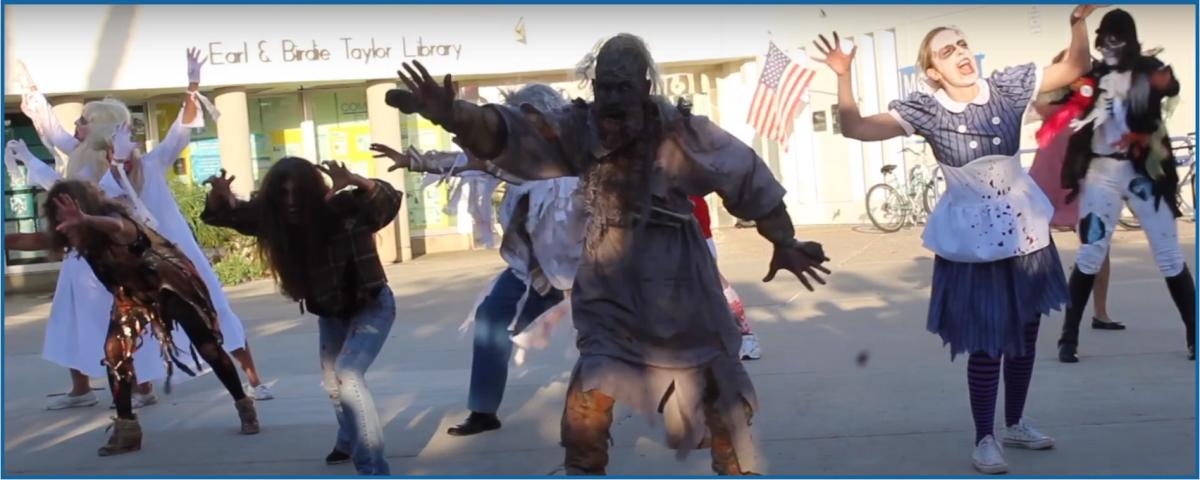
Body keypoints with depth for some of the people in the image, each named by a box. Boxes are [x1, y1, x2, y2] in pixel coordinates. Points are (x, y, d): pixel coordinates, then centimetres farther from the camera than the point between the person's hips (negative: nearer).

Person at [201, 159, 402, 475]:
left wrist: (355, 184, -65)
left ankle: (373, 470, -23)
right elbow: (218, 214, -10)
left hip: (371, 308, -7)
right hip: (330, 313, 7)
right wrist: (220, 195, -33)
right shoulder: (273, 218, -18)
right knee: (333, 382, 24)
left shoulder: (343, 211, -33)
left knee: (348, 375, -26)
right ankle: (349, 441, 53)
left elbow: (389, 201, -48)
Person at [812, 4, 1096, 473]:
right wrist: (843, 77, -30)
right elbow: (854, 128, -19)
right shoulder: (926, 110, -12)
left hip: (1025, 229, 4)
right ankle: (984, 439, 16)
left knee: (1026, 334, 16)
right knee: (987, 343, 0)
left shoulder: (1006, 87, -5)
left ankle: (1016, 423, 35)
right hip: (972, 238, -4)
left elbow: (1075, 68, -1)